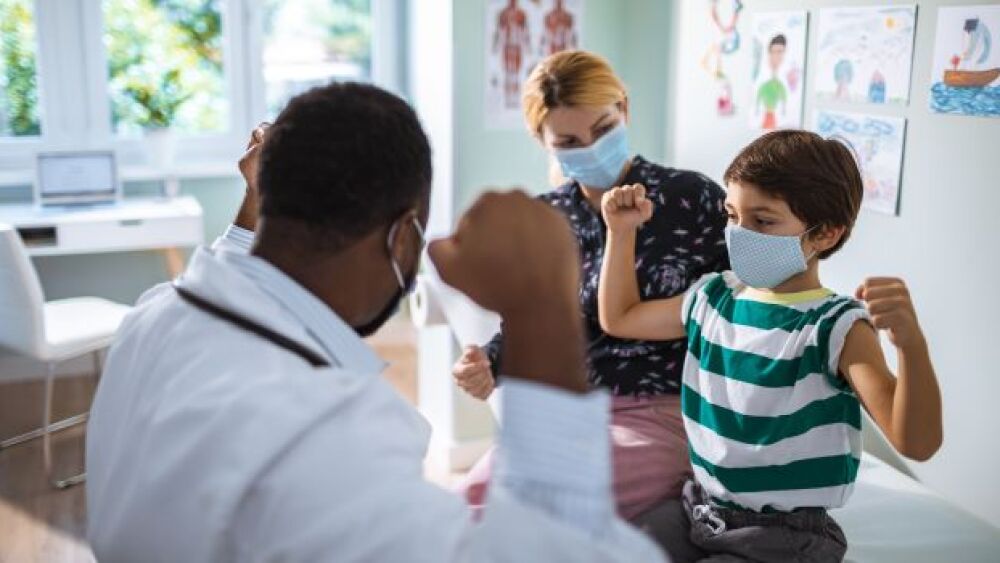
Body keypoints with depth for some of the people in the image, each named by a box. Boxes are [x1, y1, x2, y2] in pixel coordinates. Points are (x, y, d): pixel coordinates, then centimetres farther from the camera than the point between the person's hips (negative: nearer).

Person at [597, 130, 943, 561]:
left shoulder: (836, 328, -17)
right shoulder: (713, 298, 3)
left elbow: (916, 443, -27)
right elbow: (619, 318, 18)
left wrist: (910, 341, -44)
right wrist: (621, 232, 9)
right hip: (698, 509, 6)